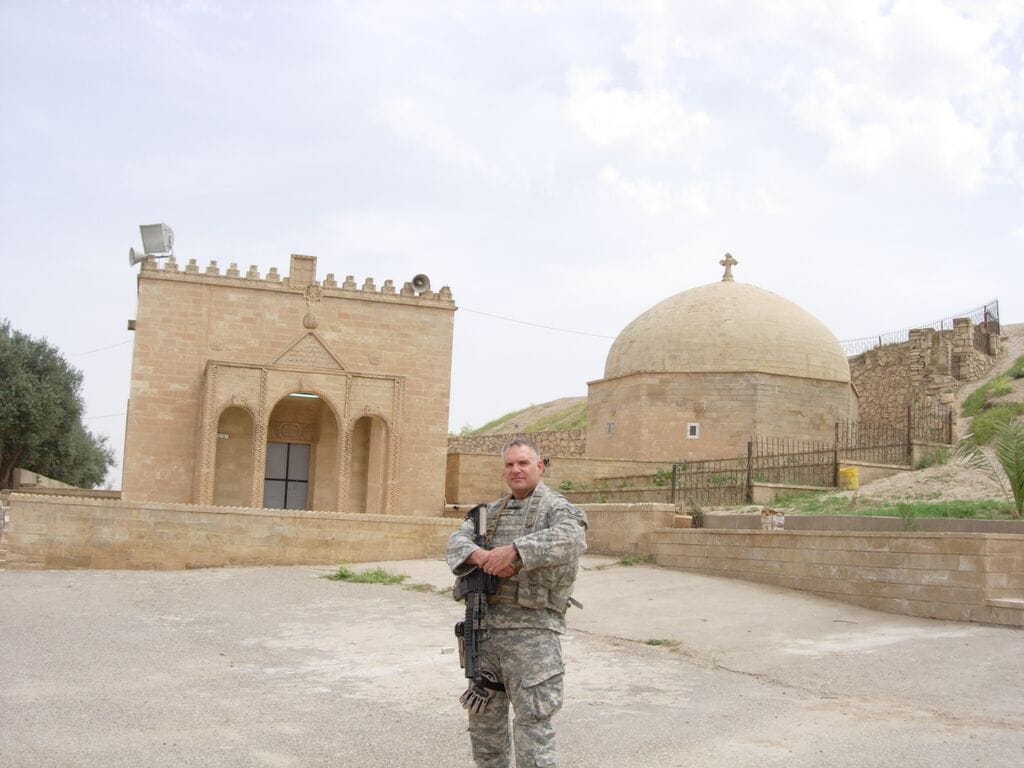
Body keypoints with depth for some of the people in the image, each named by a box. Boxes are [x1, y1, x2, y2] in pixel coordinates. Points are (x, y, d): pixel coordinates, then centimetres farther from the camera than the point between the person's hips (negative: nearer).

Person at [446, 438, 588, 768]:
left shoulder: (557, 508, -4)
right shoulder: (491, 512, 16)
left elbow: (572, 538, -26)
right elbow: (457, 542, 2)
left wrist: (514, 550, -32)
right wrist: (482, 557, -21)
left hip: (532, 630, -6)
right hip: (487, 626, 6)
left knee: (532, 722, -5)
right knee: (483, 715, 17)